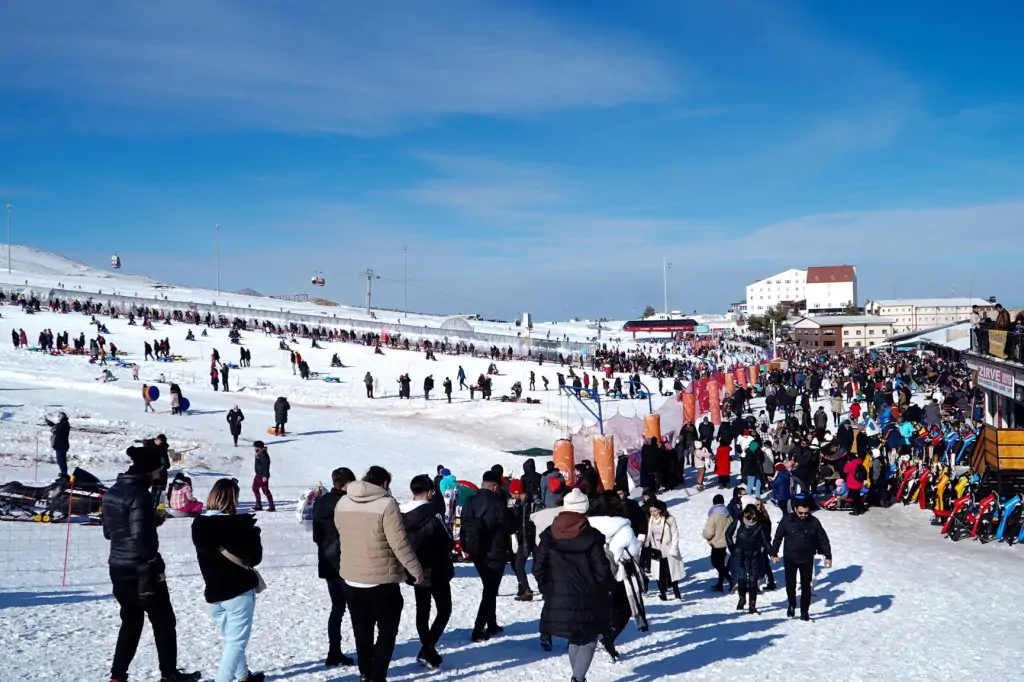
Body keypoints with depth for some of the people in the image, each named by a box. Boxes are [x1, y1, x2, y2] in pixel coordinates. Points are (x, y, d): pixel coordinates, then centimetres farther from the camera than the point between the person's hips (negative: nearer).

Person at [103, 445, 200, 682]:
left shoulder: (112, 492, 8)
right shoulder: (139, 494, -19)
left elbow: (108, 532, 15)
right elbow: (141, 537, -23)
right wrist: (155, 565, -14)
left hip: (118, 567, 8)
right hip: (140, 569, -8)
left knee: (131, 621, 18)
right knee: (164, 621, 6)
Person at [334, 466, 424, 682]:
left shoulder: (342, 503, 2)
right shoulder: (386, 504, -17)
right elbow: (399, 543, -18)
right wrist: (416, 569, -8)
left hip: (351, 578, 6)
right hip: (382, 580, -6)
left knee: (362, 630, 19)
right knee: (387, 630, 9)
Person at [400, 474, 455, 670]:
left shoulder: (402, 514, -2)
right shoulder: (433, 514, -21)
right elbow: (448, 543, -15)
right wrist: (446, 548, 6)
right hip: (436, 571, -6)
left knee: (422, 610, 15)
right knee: (444, 610, 5)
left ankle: (427, 650, 20)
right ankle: (427, 649, -6)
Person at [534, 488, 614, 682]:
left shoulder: (549, 536, -2)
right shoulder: (591, 537, -12)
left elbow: (538, 567, 0)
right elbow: (602, 570, -11)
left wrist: (547, 589, 13)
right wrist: (607, 589, 7)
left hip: (558, 599, 4)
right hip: (588, 600, -4)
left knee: (574, 640, 21)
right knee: (588, 641, 9)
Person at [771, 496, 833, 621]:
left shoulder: (814, 522, -12)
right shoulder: (787, 520, -15)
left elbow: (823, 539, -3)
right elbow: (778, 537, -4)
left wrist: (828, 556, -3)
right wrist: (774, 553, 0)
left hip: (807, 559, 0)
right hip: (790, 559, 0)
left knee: (806, 586, 5)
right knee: (790, 585, 8)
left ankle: (804, 611, 16)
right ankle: (792, 605, 33)